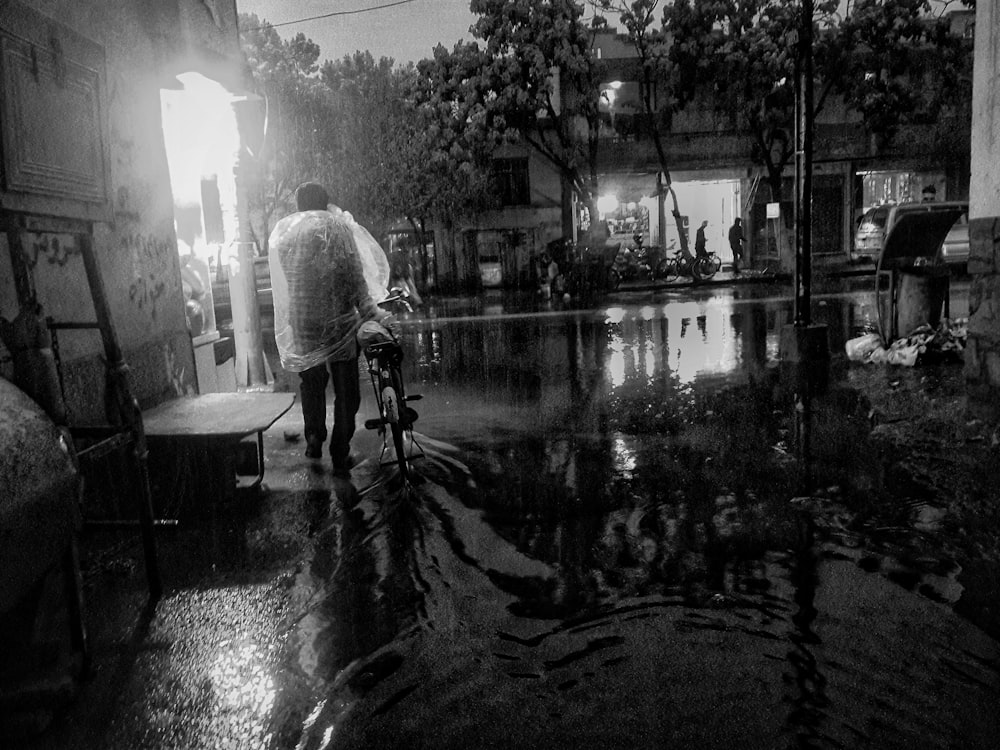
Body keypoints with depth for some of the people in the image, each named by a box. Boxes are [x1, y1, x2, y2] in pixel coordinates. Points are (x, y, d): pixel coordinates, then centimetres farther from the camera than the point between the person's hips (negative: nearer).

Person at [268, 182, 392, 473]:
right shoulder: (337, 228, -3)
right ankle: (340, 456, 7)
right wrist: (370, 311, -4)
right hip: (338, 322, -3)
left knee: (311, 383, 22)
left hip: (301, 324, 3)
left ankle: (314, 438, 18)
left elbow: (285, 283, 8)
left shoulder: (282, 232, 7)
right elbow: (354, 276, -8)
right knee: (346, 391, 6)